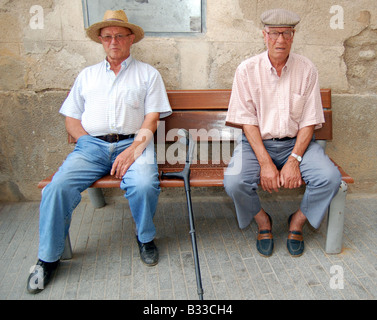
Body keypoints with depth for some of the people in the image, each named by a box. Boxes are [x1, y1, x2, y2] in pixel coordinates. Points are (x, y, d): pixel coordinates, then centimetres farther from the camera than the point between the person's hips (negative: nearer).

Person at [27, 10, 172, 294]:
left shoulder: (147, 73, 15)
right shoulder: (87, 75, 24)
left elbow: (151, 119, 3)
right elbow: (71, 118, 18)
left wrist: (132, 150, -12)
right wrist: (88, 143, -1)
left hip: (132, 143, -2)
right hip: (92, 145, 3)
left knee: (144, 186, -33)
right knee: (57, 187, -22)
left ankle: (146, 239, -2)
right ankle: (48, 258, -1)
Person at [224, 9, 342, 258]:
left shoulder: (307, 69, 0)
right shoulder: (247, 70, -4)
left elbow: (310, 121, -1)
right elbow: (247, 121, -7)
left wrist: (294, 161, -15)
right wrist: (265, 163, -17)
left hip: (297, 142, 2)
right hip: (257, 142, -1)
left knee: (330, 178, -23)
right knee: (234, 182, -27)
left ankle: (298, 221, 8)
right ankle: (263, 220, 7)